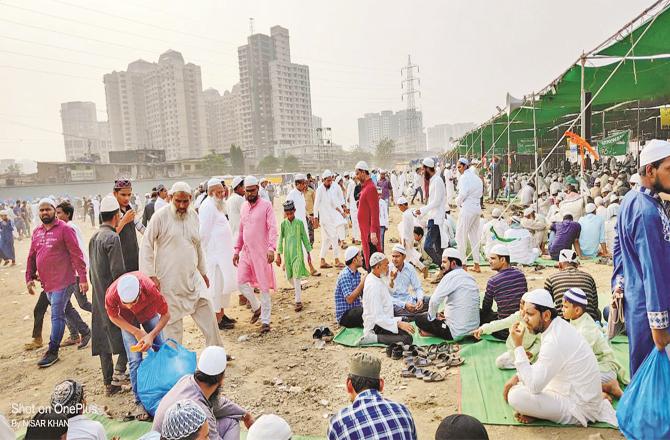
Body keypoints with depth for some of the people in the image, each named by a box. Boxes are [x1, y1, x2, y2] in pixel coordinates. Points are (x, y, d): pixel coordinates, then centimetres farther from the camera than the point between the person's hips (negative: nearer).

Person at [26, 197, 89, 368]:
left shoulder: (64, 229, -11)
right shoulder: (36, 232, 11)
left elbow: (76, 255, -14)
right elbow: (31, 257, 16)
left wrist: (83, 278, -18)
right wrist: (29, 278, 10)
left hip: (63, 281, -7)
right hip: (46, 283, 7)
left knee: (57, 316, -3)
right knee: (66, 309, 19)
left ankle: (52, 352, 7)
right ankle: (85, 331, 38)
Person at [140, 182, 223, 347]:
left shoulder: (194, 216, 7)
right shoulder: (160, 217, -9)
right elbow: (146, 246, -8)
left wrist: (203, 272, 21)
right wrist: (151, 275, -13)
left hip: (192, 277, 5)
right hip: (169, 280, -5)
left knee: (207, 313, 4)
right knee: (173, 320, 4)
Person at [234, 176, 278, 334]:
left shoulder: (266, 205, -8)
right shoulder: (244, 206, 11)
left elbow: (272, 228, -16)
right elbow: (241, 230, 17)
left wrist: (271, 248, -28)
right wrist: (237, 250, 14)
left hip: (261, 252, -6)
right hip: (246, 251, 6)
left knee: (264, 286, 1)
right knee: (241, 282, 4)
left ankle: (265, 320, 12)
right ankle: (257, 307, 29)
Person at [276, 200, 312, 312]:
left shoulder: (299, 222, -3)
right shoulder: (283, 224, 2)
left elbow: (304, 238, 3)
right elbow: (280, 239, 5)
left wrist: (308, 253, 6)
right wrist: (278, 255, 4)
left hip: (297, 252, -3)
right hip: (287, 253, 3)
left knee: (296, 276, -10)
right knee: (289, 276, 10)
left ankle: (298, 301, -7)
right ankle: (298, 288, 41)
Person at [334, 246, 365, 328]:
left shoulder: (357, 273, 10)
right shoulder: (345, 275, -17)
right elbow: (349, 299, -25)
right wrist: (362, 283, -21)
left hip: (355, 310, 8)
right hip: (344, 316, -8)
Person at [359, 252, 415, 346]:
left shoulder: (375, 278, 6)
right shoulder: (373, 286, -25)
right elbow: (378, 317, -28)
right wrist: (399, 324, -29)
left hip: (383, 319, 11)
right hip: (376, 326, -11)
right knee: (407, 338, -24)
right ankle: (373, 338, -16)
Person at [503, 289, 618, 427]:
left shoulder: (554, 341, -29)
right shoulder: (559, 326, 0)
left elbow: (534, 386, -26)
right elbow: (539, 368, 14)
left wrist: (518, 346, -26)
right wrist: (517, 377, 0)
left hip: (580, 408, -9)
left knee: (516, 397, -22)